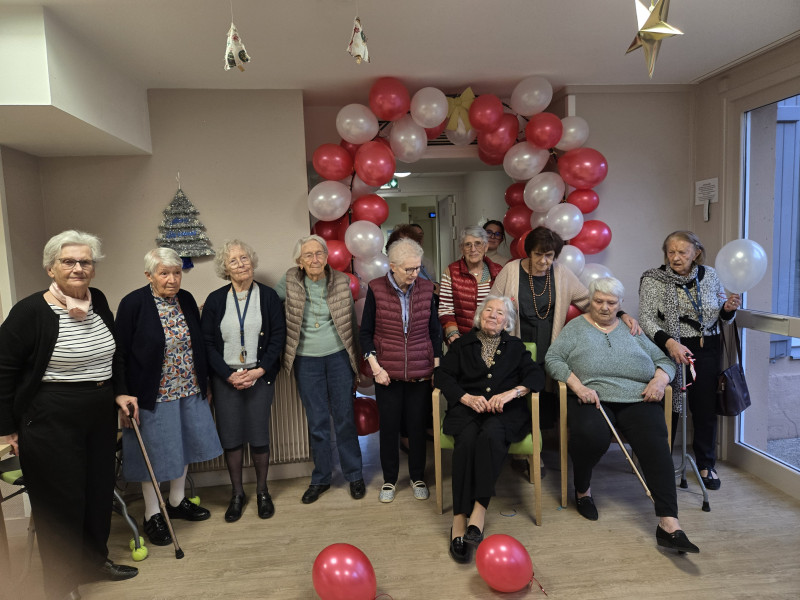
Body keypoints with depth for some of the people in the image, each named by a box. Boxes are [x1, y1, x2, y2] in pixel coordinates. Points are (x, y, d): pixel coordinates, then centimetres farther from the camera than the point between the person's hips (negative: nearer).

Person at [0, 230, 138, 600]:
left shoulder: (99, 301, 2)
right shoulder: (31, 311, -15)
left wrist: (118, 392, 11)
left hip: (101, 416, 6)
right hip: (50, 422, -6)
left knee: (100, 491, 17)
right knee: (60, 501, 7)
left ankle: (95, 560, 40)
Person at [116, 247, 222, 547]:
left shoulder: (186, 299, 2)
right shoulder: (133, 304, -14)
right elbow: (122, 354, -12)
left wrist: (203, 383, 11)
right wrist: (126, 398, -13)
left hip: (189, 391, 6)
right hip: (153, 395, -5)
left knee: (184, 445, 17)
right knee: (155, 451, 7)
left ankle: (177, 502, 38)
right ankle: (152, 515, 26)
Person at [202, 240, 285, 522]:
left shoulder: (268, 296, -1)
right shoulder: (215, 300, 1)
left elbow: (278, 336, -2)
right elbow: (207, 343, 0)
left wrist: (260, 370, -11)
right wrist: (229, 375, -10)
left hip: (259, 376, -1)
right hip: (225, 378, 1)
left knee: (259, 435, 3)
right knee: (230, 436, 7)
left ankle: (262, 491, 24)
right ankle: (237, 493, 26)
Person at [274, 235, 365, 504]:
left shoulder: (341, 282, -3)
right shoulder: (290, 282, -4)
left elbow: (352, 321, 4)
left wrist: (357, 362, 7)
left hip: (339, 357, 0)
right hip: (306, 361, 1)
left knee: (344, 418, 7)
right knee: (317, 421, 10)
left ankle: (354, 475, 25)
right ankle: (321, 478, 27)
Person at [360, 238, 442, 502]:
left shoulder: (426, 288, -2)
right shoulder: (376, 289, -7)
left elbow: (434, 331, 6)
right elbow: (366, 332, -1)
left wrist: (437, 366, 4)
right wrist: (375, 367, -8)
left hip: (420, 373, 1)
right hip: (387, 373, -1)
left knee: (418, 426, 10)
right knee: (389, 427, 10)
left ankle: (418, 478, 30)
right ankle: (389, 480, 29)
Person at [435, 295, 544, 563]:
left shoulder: (516, 346, 22)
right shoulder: (462, 344, 19)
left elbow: (536, 375, 7)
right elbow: (442, 375, 7)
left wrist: (512, 392, -12)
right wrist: (468, 398, -10)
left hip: (506, 411, 0)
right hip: (467, 408, 0)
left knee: (491, 433, -35)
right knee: (468, 438, -33)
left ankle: (479, 511, -38)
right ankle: (459, 520, -33)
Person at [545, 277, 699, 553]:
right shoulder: (576, 328, 14)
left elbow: (664, 360, 20)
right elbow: (552, 359, 2)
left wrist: (660, 379, -3)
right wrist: (578, 387, -11)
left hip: (638, 399, 2)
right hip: (592, 399, -2)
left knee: (655, 442, -27)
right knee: (591, 435, -33)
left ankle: (668, 524, -30)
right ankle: (582, 489, 0)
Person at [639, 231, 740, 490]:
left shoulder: (710, 275, 7)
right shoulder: (653, 279, -5)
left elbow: (722, 316, 17)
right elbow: (646, 317, -14)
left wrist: (728, 308, -7)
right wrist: (669, 342, -28)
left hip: (706, 351, 3)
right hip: (669, 350, -3)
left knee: (706, 408, 9)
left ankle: (706, 465, 29)